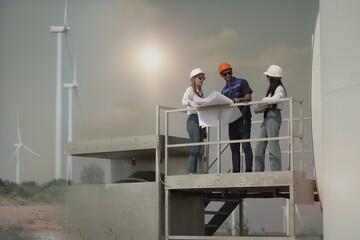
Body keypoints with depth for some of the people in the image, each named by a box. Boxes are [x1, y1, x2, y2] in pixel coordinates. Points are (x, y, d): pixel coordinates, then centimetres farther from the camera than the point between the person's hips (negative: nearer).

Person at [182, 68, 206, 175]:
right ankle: (191, 172, -16)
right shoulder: (190, 89, -1)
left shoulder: (200, 92, 23)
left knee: (197, 149, 4)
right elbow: (184, 101, -19)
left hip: (200, 120, 8)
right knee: (195, 148, -15)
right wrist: (197, 103, -31)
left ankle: (194, 172, 4)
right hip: (193, 119, -8)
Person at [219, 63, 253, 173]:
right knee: (234, 147, 2)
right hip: (232, 120, 6)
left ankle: (249, 170, -17)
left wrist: (239, 99, -27)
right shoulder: (224, 90, 22)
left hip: (243, 119, -6)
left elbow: (248, 97, -8)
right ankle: (235, 171, 2)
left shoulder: (242, 82, 4)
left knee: (246, 145, -13)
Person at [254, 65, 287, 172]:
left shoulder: (279, 89, -3)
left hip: (274, 116, -9)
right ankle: (258, 171, 4)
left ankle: (276, 170, -14)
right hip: (267, 117, 9)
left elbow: (275, 98, -23)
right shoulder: (271, 89, 24)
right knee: (260, 145, 3)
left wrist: (264, 100, -9)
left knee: (273, 144, -13)